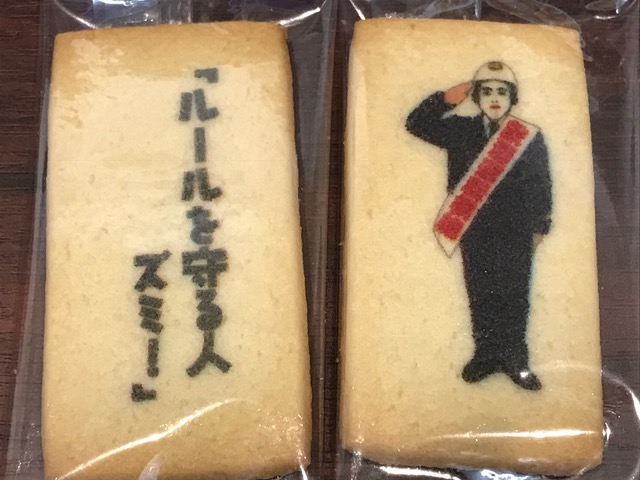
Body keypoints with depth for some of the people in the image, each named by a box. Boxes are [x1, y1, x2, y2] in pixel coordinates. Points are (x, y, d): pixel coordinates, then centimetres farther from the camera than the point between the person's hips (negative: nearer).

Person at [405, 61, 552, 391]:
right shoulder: (460, 131, 5)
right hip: (475, 230, 1)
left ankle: (515, 361, 15)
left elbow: (541, 186, 5)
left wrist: (538, 228, 3)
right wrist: (446, 100, -7)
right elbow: (416, 124, 5)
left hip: (516, 232, -1)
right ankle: (485, 355, 21)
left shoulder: (530, 137, 2)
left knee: (515, 297, 4)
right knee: (480, 295, 8)